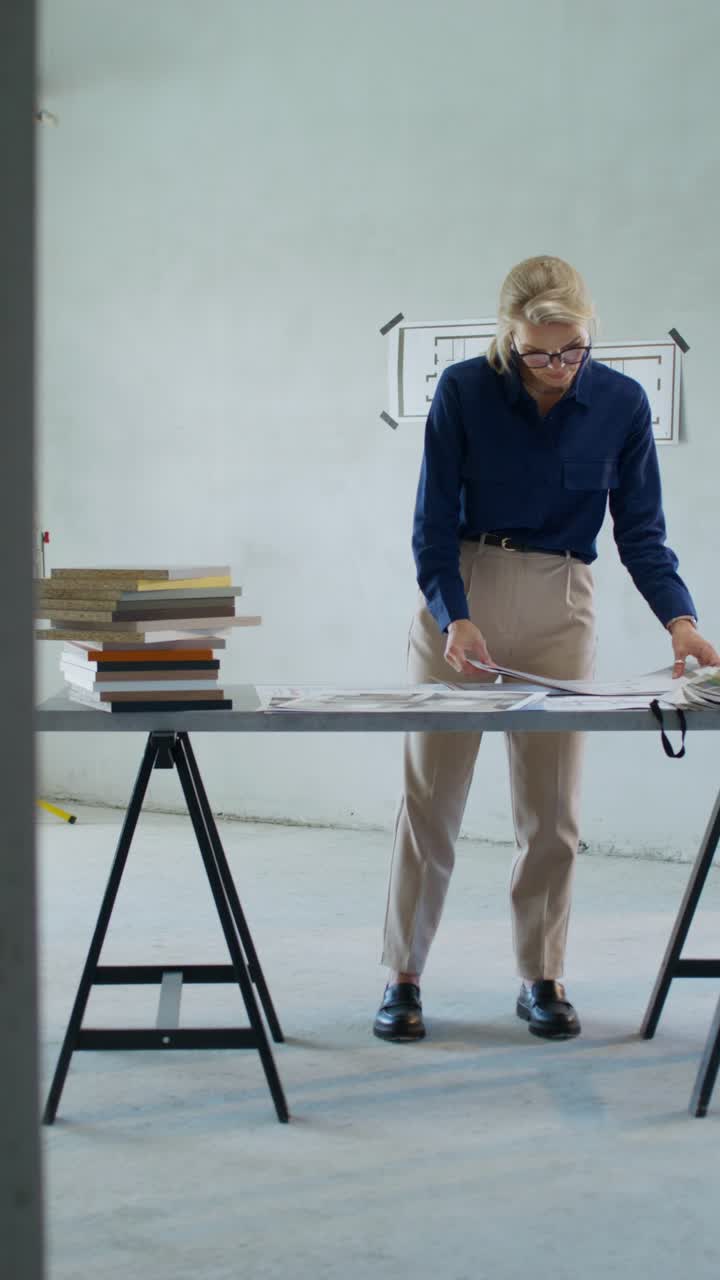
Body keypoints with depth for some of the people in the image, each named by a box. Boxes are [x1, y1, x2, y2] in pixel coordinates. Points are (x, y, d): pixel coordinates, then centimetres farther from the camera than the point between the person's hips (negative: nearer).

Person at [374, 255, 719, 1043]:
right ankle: (402, 979, 8)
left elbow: (641, 532, -1)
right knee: (430, 794, -1)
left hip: (559, 606, 1)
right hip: (460, 593, -1)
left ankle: (541, 979, 16)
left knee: (551, 807, 3)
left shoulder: (622, 404, -4)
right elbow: (434, 523, -8)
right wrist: (455, 618, -22)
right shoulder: (463, 391, -9)